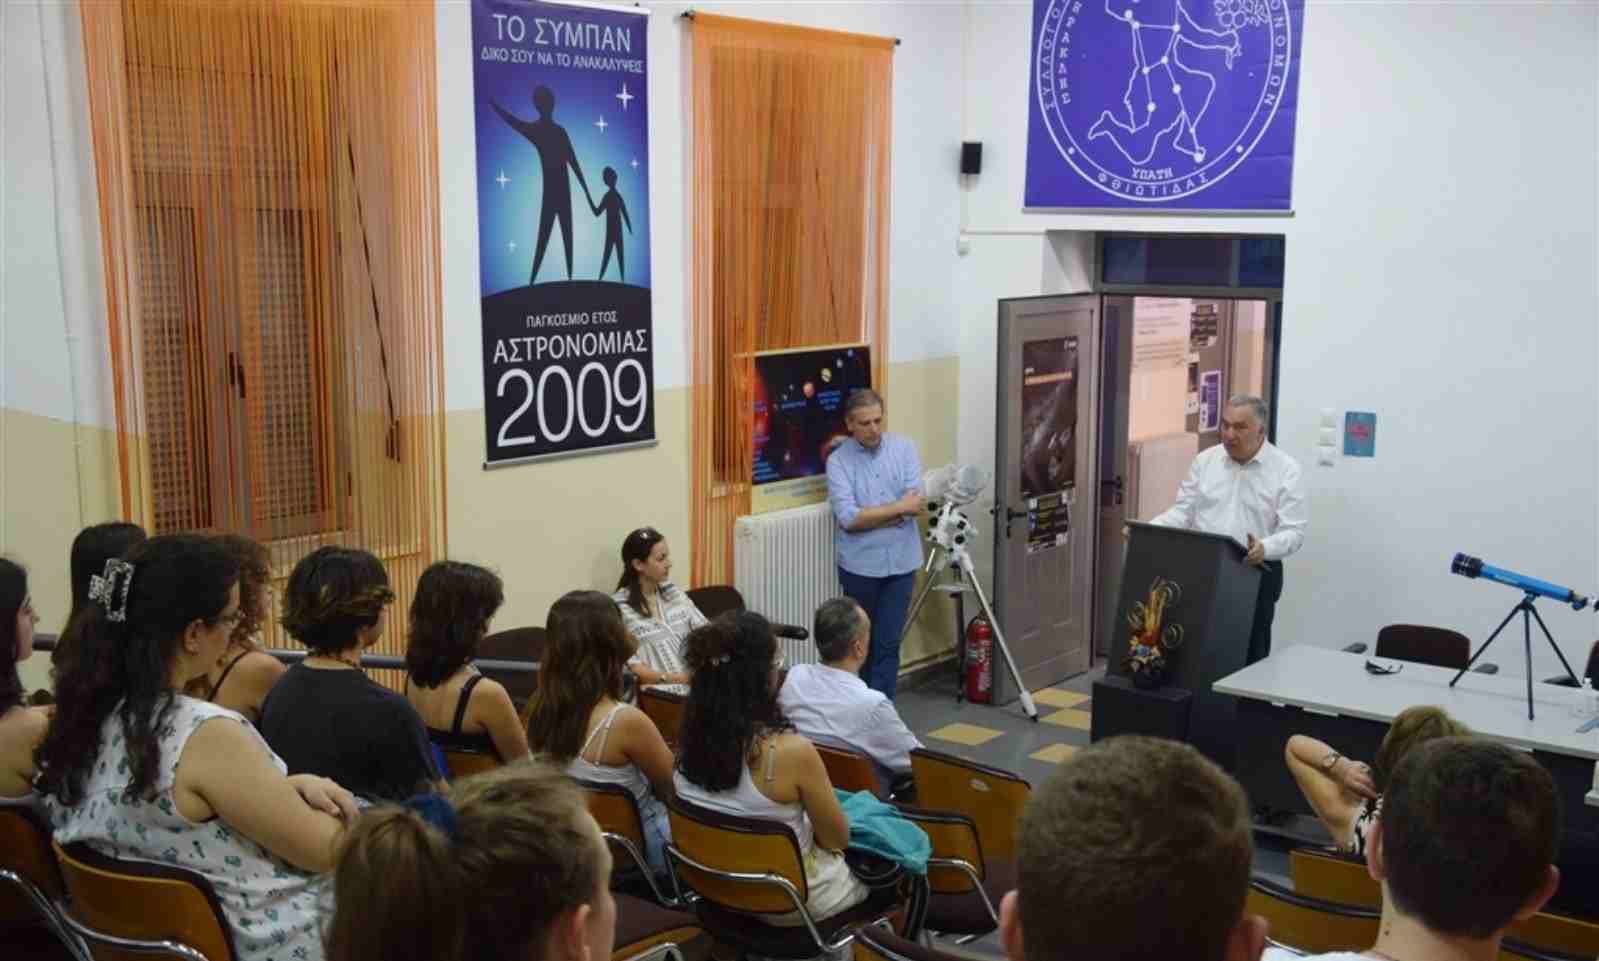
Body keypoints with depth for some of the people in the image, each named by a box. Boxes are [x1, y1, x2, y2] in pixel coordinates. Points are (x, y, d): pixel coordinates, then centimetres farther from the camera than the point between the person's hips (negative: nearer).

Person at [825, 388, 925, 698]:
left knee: (888, 644, 1)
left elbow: (915, 504, -10)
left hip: (900, 562, 1)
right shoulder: (838, 461, -6)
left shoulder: (905, 447, 0)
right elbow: (848, 518, -18)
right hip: (860, 565, -1)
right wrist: (898, 507, -15)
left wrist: (868, 516, -15)